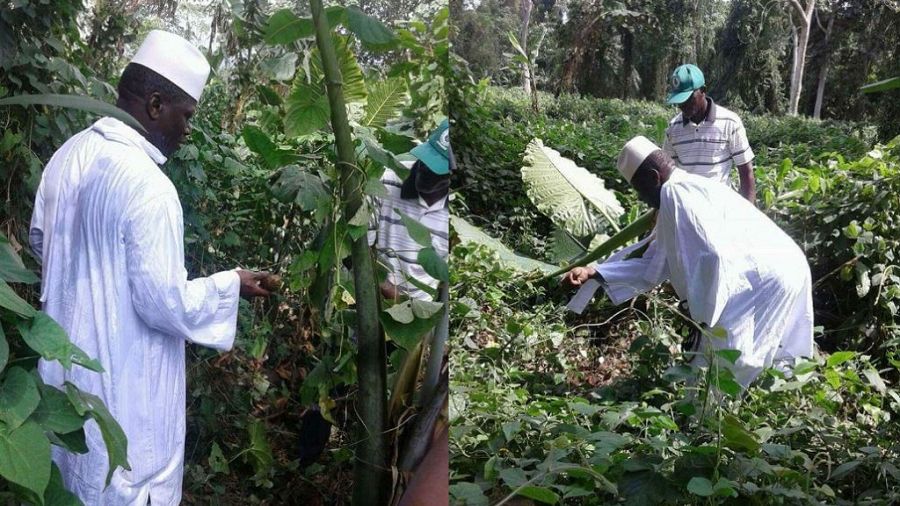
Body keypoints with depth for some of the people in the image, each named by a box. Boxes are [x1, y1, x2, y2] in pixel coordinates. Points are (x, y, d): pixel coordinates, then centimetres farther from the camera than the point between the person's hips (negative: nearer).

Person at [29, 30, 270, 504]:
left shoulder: (68, 155, 0)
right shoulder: (147, 184, -25)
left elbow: (40, 240, 17)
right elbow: (164, 304, -23)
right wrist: (231, 285, -9)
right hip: (122, 387, -8)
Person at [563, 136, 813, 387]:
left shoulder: (675, 192, -13)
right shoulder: (690, 189, 19)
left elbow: (711, 256, -26)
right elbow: (654, 266, 20)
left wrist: (704, 317, -17)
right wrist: (595, 272, 15)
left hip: (766, 279, -11)